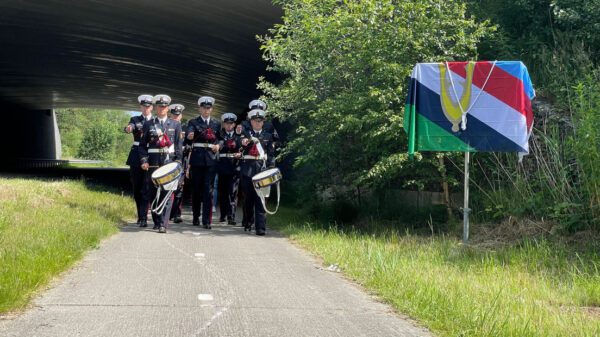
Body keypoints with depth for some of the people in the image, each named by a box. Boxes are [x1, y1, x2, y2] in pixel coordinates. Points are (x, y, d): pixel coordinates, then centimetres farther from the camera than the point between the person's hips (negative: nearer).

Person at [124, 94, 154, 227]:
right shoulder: (135, 120, 10)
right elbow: (129, 127, -12)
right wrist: (128, 128, -35)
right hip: (136, 157, 2)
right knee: (136, 188, 6)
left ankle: (143, 218, -13)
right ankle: (141, 215, 20)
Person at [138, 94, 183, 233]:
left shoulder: (175, 125, 11)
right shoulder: (148, 124, 10)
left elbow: (179, 146, 8)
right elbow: (142, 145, 9)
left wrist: (177, 163, -2)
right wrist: (144, 161, -4)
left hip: (169, 162, -1)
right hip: (153, 163, 1)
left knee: (167, 194, -8)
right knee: (152, 193, 5)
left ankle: (163, 224, -11)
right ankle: (156, 221, 17)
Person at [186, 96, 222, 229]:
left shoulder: (216, 123, 13)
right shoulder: (193, 122, 4)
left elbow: (221, 138, 15)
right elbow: (188, 134, -15)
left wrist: (218, 145, -7)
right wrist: (189, 136, -38)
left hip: (211, 159, 1)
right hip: (197, 159, -1)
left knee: (208, 189, -6)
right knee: (196, 189, 6)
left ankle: (207, 220, -7)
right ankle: (195, 217, 19)